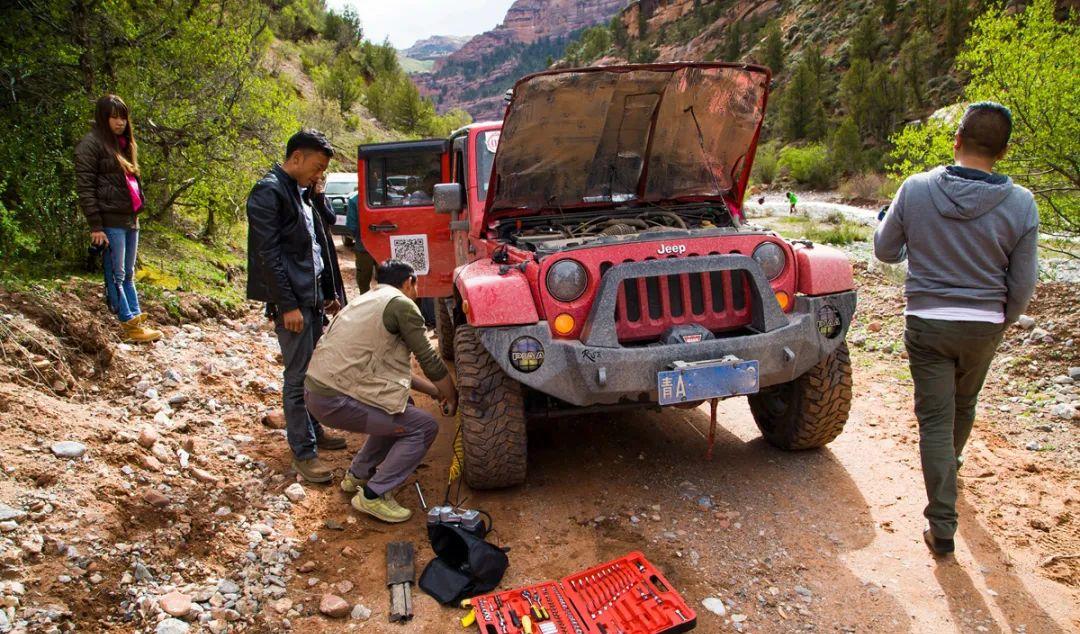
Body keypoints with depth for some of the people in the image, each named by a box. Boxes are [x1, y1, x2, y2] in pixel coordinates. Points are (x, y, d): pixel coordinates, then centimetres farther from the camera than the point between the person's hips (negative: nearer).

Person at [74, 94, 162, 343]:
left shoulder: (123, 144, 19)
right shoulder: (91, 144, -6)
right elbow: (84, 187, -11)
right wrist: (95, 226, -16)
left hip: (130, 219, 8)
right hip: (110, 222, -8)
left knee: (128, 275, 10)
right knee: (116, 276, -5)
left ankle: (136, 319, 13)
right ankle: (129, 325, -4)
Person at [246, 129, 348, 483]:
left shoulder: (301, 191, 15)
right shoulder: (268, 192, -13)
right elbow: (268, 253, -18)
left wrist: (329, 292, 13)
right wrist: (287, 305, -20)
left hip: (313, 296, 9)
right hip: (292, 300, -9)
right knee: (298, 376, -4)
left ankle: (313, 430, 32)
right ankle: (304, 453, 4)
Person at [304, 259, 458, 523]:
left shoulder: (368, 300, 21)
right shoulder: (401, 304, -6)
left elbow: (391, 366, 24)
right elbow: (430, 360, -5)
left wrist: (436, 391, 23)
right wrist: (451, 397, 11)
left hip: (315, 386, 9)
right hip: (335, 400, -9)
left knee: (400, 410, 24)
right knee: (424, 427, -2)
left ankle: (357, 475, 30)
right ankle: (372, 496, 2)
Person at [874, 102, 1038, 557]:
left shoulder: (916, 190, -12)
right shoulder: (1020, 204, -10)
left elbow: (885, 251, 1)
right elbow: (1022, 286, -3)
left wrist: (901, 233, 23)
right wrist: (1001, 323, 15)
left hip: (927, 323, -1)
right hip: (984, 326, 2)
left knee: (935, 418, 4)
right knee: (964, 404, 26)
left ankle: (942, 527, 3)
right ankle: (952, 462, 54)